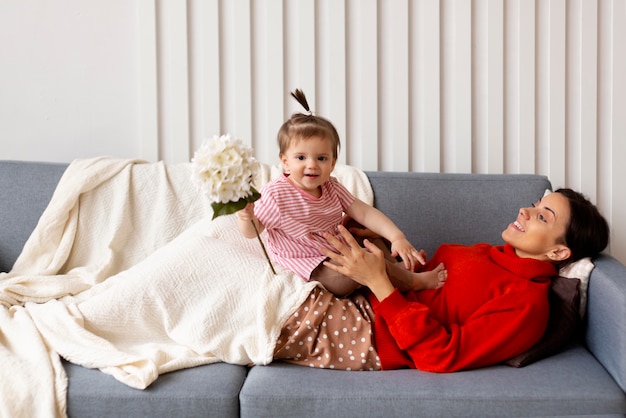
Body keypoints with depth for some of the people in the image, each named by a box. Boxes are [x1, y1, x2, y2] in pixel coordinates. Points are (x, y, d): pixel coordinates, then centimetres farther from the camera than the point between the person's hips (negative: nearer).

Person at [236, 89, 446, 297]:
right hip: (307, 262, -8)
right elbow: (252, 231, -8)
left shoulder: (331, 187, 2)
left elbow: (364, 212, -3)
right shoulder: (275, 194, -16)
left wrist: (397, 237, -17)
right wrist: (245, 219, -34)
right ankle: (414, 281, -12)